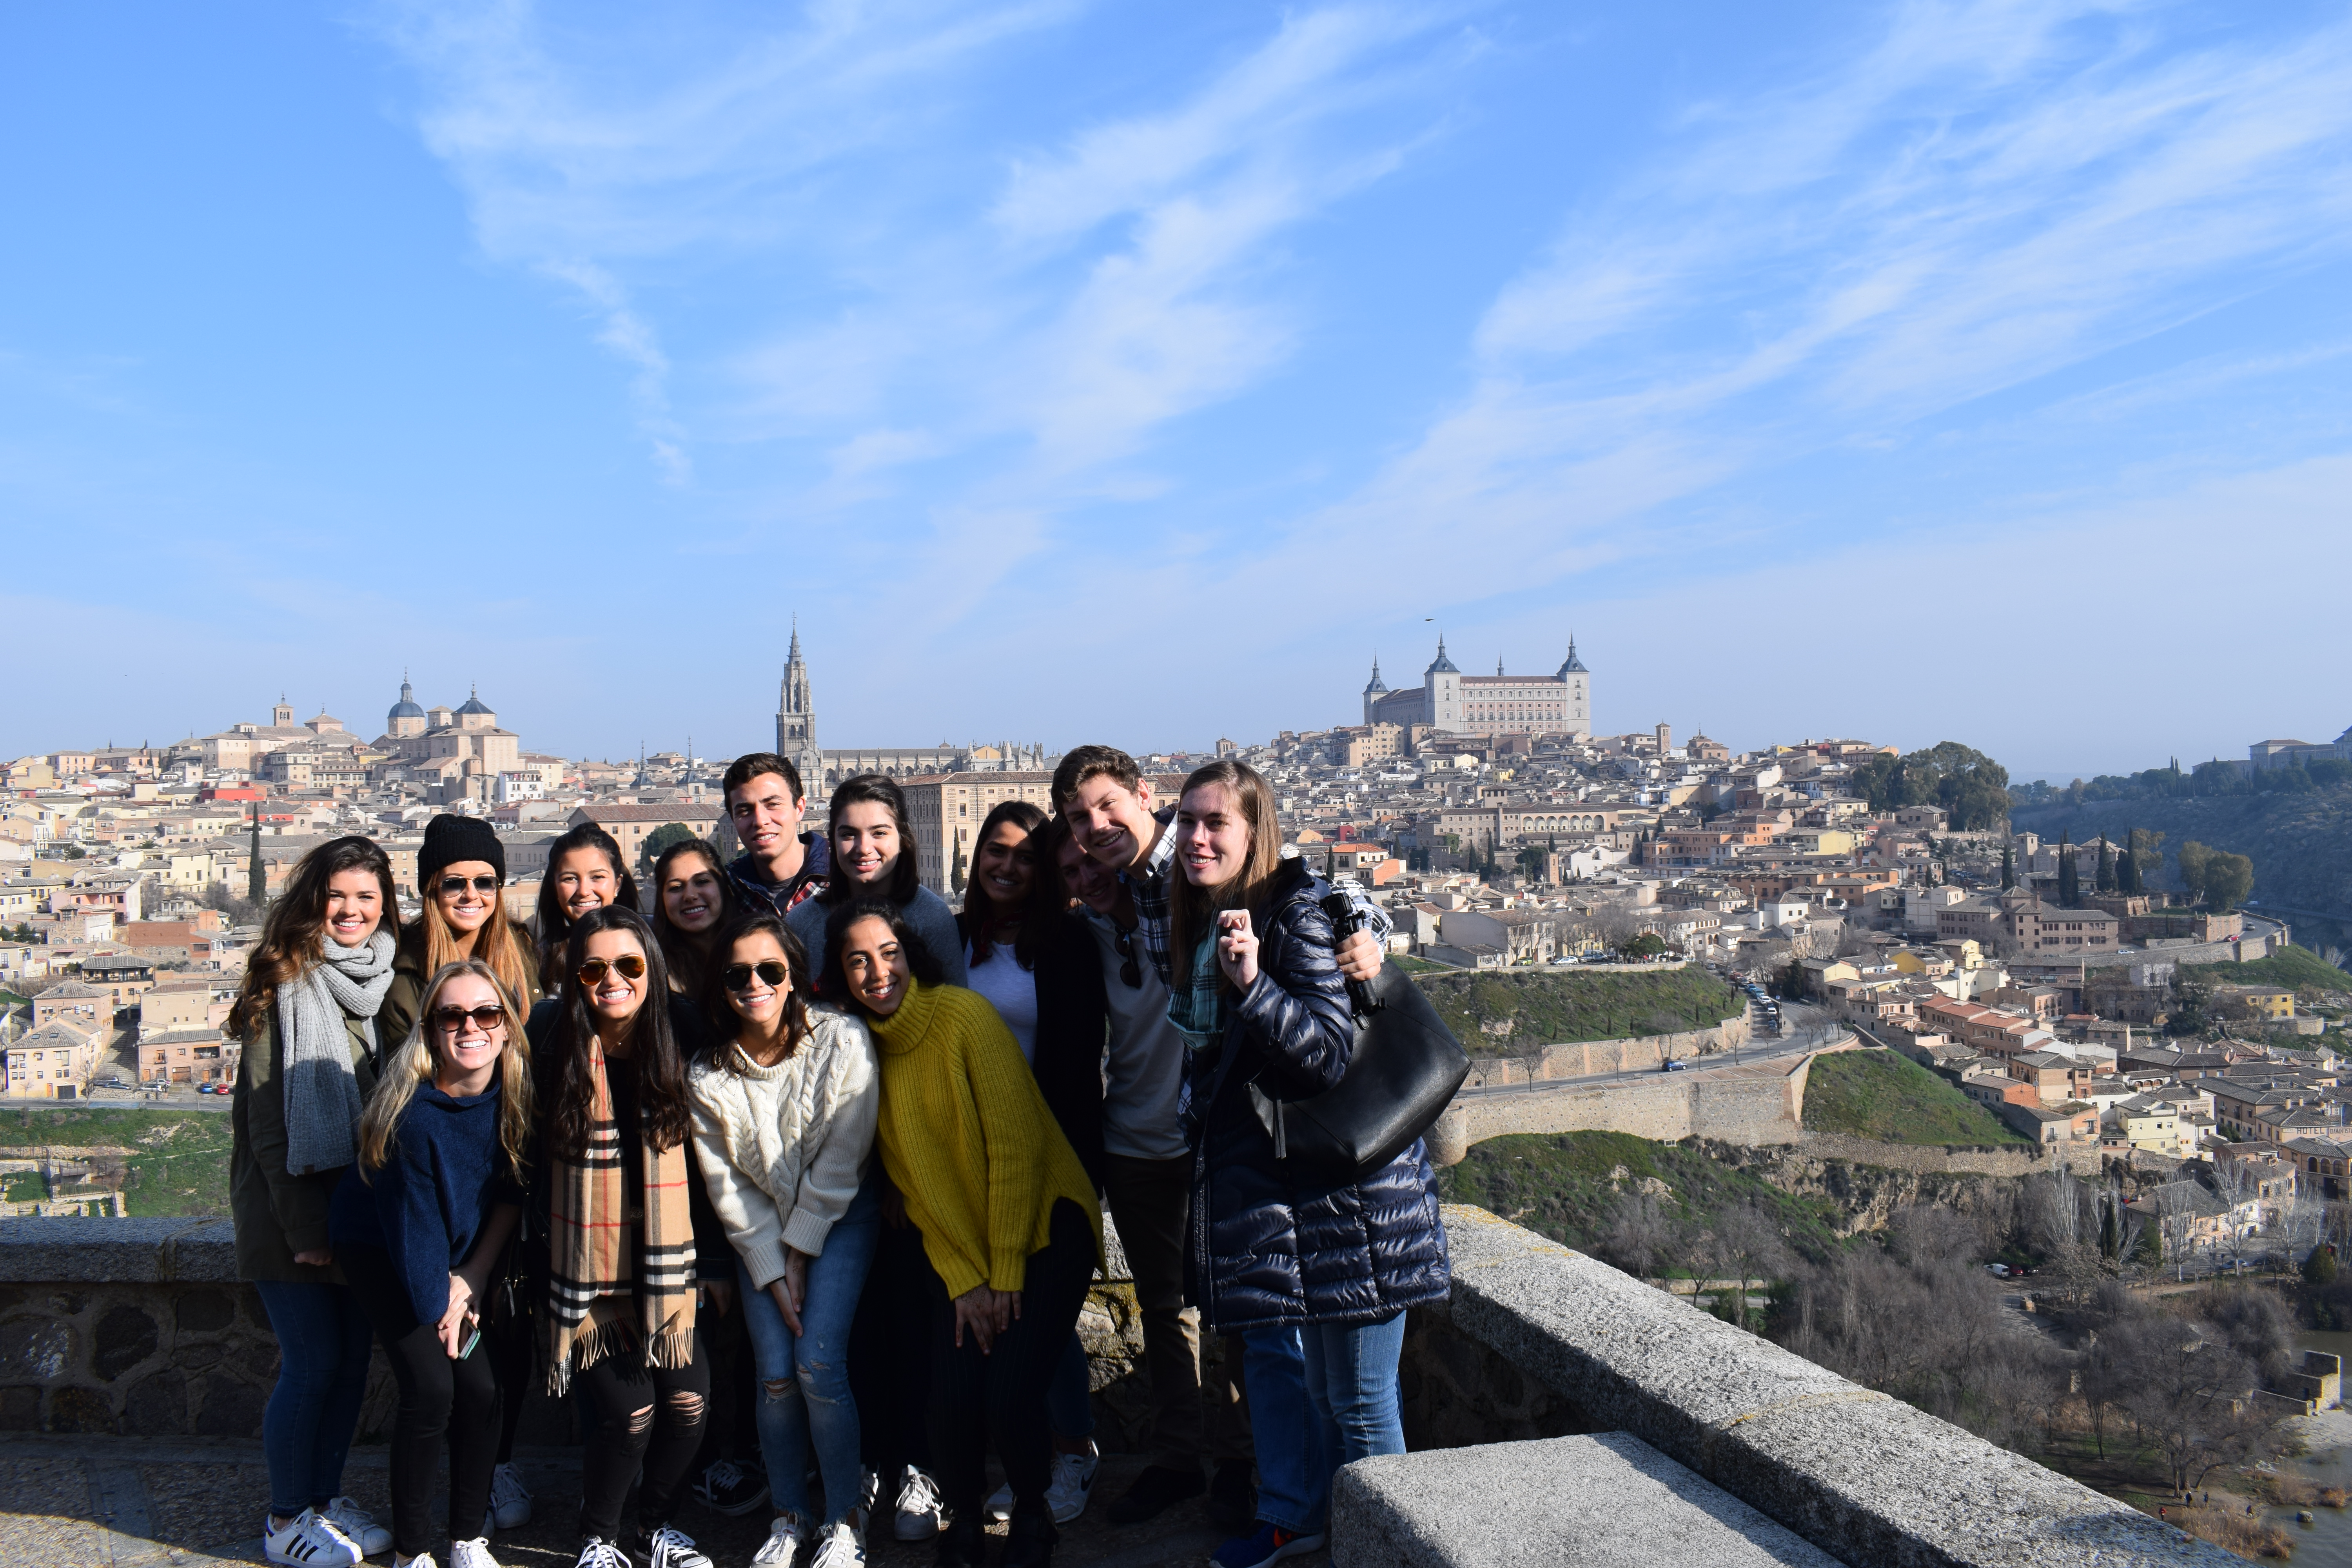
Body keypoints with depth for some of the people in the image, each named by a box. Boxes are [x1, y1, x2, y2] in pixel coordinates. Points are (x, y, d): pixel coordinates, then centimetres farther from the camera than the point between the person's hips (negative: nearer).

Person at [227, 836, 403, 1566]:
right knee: (313, 1360, -1)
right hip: (291, 1210, -5)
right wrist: (305, 1227, -14)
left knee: (353, 1356, 10)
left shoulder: (389, 982, 5)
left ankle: (326, 1496, 26)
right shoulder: (287, 986, -11)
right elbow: (267, 1120, -12)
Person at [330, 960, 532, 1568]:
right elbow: (414, 1223, -19)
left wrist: (473, 1279, -7)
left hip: (466, 1252, 4)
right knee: (431, 1386, -16)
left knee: (482, 1386, -6)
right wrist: (439, 1305, -9)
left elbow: (511, 1194, -2)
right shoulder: (414, 1113, -28)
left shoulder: (515, 1095, -14)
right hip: (382, 1250, -4)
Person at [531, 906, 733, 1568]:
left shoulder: (675, 1047, 0)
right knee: (629, 1411, -8)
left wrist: (717, 1261, 4)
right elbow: (532, 1163, 0)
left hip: (666, 1263, 2)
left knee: (688, 1402, -4)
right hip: (589, 1267, -2)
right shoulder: (554, 1046, -6)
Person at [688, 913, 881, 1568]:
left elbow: (842, 1162, -13)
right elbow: (727, 1187, -4)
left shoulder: (843, 1040, -17)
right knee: (776, 1374, -8)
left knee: (819, 1364, -14)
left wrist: (801, 1252, -10)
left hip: (840, 1218, -2)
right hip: (760, 1229, 2)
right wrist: (773, 1271, -9)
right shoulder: (707, 1075, -10)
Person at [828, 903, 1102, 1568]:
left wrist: (1006, 1272, -14)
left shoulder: (964, 1013, -13)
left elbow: (1016, 1143, -15)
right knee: (953, 1396, -13)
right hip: (956, 1246, 4)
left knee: (1010, 1393, -17)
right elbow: (913, 1182, 4)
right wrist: (963, 1280, -5)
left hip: (1044, 1225, -4)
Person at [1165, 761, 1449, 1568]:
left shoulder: (1298, 910, -16)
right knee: (1272, 1355, 19)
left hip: (1348, 1177, -8)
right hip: (1268, 1175, 8)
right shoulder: (1200, 921, 8)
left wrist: (1251, 985, -35)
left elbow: (1333, 1051, -24)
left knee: (1354, 1396, 2)